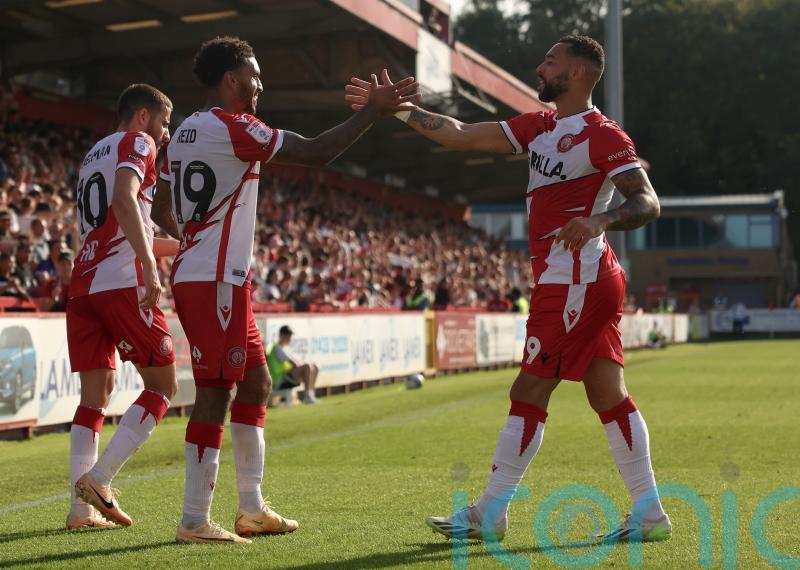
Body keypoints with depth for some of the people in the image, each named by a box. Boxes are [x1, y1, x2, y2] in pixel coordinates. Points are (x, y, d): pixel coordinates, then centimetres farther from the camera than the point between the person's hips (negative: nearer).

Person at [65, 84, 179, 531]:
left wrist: (183, 247, 34)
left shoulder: (95, 154, 27)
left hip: (84, 286, 8)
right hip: (124, 283, -8)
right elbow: (125, 201, -18)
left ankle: (82, 507, 6)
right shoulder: (137, 143, 2)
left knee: (96, 393, 10)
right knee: (162, 386, 1)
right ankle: (99, 480, -11)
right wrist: (150, 268, -24)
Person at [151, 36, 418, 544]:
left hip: (194, 276, 10)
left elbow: (161, 210, 22)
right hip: (217, 283, -10)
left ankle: (252, 509, 21)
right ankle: (195, 521, -2)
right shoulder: (234, 128, -13)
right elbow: (317, 153, -15)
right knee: (215, 394, -6)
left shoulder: (185, 133, 16)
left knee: (255, 384, 15)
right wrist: (373, 110, -8)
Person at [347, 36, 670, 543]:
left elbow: (648, 203, -19)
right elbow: (461, 136, 12)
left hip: (574, 282, -9)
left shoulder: (604, 135, -11)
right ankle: (650, 513, 11)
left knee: (529, 394, -4)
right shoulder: (540, 127, 14)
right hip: (595, 282, 9)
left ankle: (489, 515, 3)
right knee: (609, 396, 8)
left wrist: (599, 220, -37)